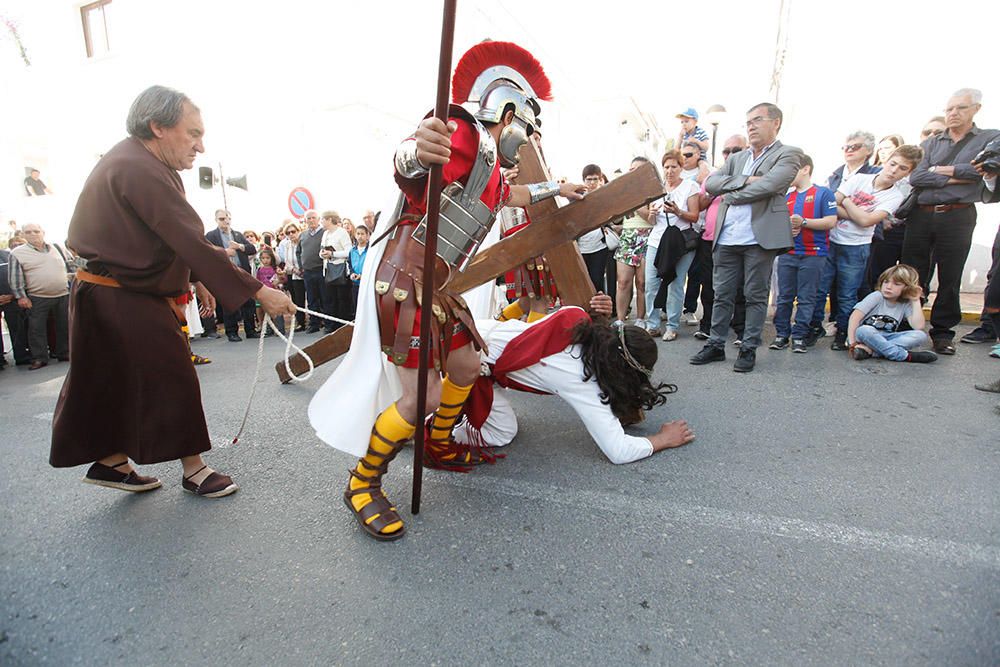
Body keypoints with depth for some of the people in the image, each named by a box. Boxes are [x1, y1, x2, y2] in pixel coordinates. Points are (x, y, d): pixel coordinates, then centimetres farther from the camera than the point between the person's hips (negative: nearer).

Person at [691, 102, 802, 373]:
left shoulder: (788, 154, 3)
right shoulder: (737, 158, 20)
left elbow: (770, 185, -15)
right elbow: (710, 183, 5)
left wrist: (731, 195, -4)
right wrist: (745, 180, -8)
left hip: (760, 237, -5)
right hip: (727, 237, 5)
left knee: (755, 296, 3)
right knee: (722, 294, 8)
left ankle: (749, 349, 13)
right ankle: (716, 345, 18)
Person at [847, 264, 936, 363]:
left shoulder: (906, 304, 5)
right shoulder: (877, 296, -7)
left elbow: (918, 326, -9)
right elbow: (855, 317, -18)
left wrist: (916, 301, -5)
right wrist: (852, 344, -25)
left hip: (886, 339, 4)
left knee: (921, 335, -18)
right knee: (864, 331, -37)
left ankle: (870, 350, -31)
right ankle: (906, 356, -26)